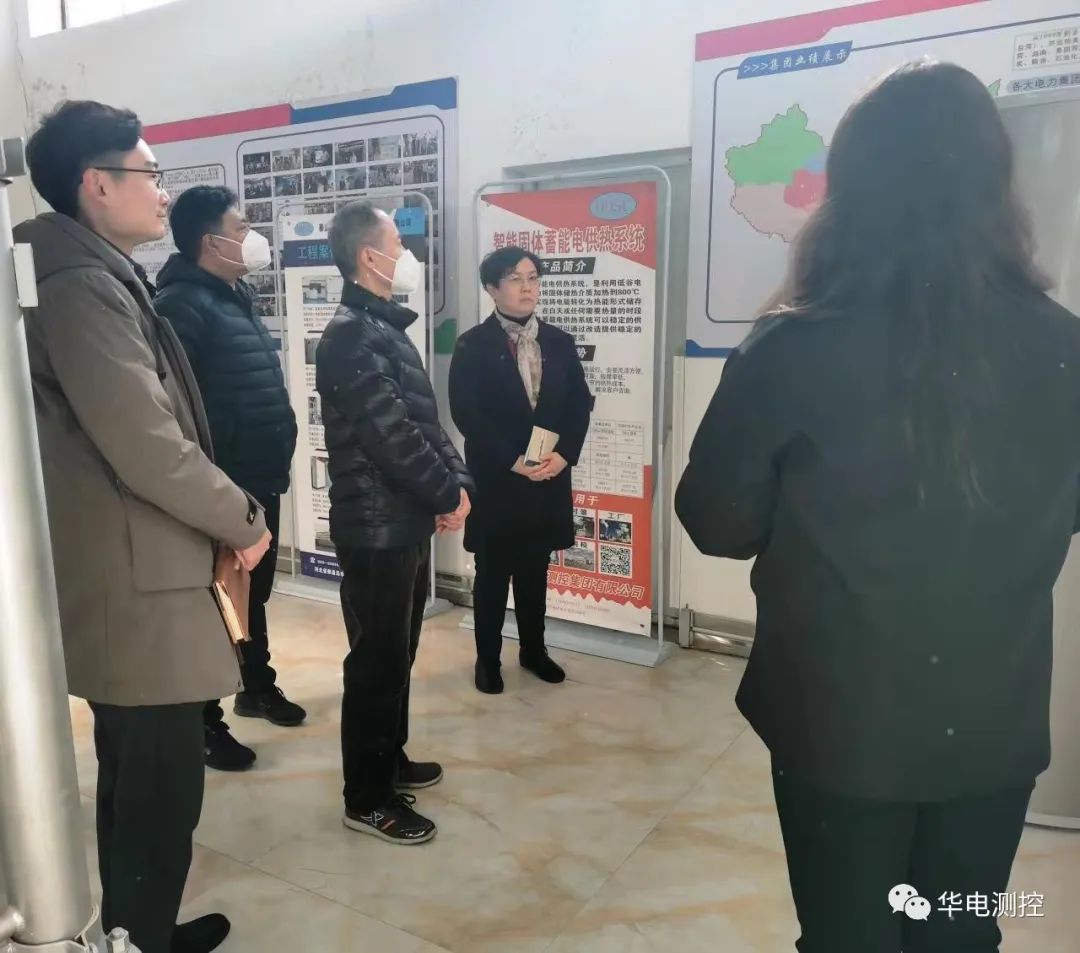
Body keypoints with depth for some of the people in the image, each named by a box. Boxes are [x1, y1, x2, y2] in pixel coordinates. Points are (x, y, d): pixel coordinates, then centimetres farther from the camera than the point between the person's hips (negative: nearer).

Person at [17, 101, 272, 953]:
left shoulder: (96, 277, 15)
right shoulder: (83, 285, -17)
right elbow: (149, 449, -23)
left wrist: (222, 514, 11)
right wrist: (243, 521, -9)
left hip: (127, 572, 10)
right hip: (138, 583, -10)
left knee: (135, 782, 22)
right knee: (160, 793, 3)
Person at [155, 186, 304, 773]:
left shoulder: (238, 295, 14)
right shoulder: (182, 303, -15)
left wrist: (278, 457, 16)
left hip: (259, 479, 9)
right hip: (220, 487, -9)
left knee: (254, 592, 21)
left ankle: (257, 687, 39)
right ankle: (205, 722, 20)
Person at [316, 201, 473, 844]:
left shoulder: (388, 327, 15)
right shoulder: (352, 337, -17)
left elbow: (428, 421, 14)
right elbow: (391, 437, -22)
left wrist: (459, 482, 0)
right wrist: (448, 493, -10)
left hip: (408, 520, 9)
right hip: (377, 526, -9)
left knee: (399, 650, 19)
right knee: (377, 659, 1)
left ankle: (390, 760, 35)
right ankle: (367, 799, 16)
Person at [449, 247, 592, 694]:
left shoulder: (560, 343, 9)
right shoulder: (472, 345, -4)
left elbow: (580, 405, 5)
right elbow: (466, 413, -11)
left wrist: (563, 455, -10)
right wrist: (512, 461, -17)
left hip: (549, 477, 4)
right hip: (495, 478, -4)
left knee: (535, 570, 15)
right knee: (493, 573, 7)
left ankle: (533, 650, 31)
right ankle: (488, 658, 21)